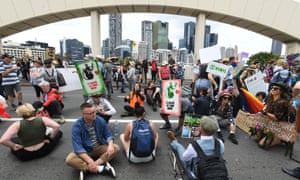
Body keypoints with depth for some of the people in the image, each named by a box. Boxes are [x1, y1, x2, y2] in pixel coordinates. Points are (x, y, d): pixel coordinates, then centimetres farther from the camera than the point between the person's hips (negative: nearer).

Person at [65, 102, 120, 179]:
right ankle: (101, 168, -29)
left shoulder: (100, 120, -14)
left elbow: (108, 135, -5)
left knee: (116, 148, -22)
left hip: (99, 148, 2)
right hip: (85, 151, -2)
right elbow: (77, 146, -24)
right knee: (69, 159, -29)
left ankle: (85, 168, -24)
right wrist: (90, 161, -36)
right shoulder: (77, 126, -20)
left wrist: (110, 145, -28)